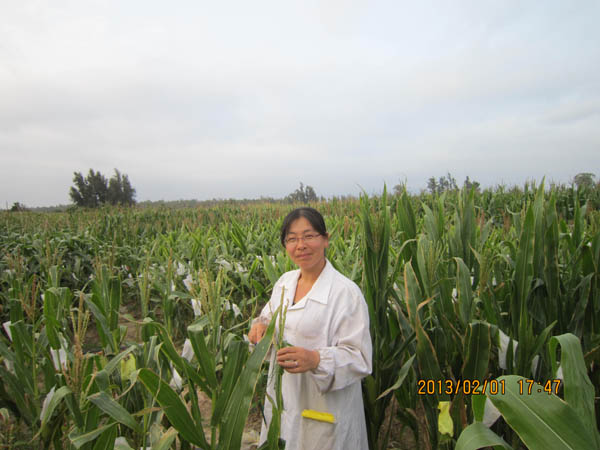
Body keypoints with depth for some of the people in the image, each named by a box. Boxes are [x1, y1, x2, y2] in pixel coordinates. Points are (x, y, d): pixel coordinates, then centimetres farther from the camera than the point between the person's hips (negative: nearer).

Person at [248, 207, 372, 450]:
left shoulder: (346, 292, -22)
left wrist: (316, 359, -37)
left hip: (325, 407, -6)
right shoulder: (284, 281, 0)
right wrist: (260, 325, -8)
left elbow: (359, 359, -20)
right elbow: (270, 316, 15)